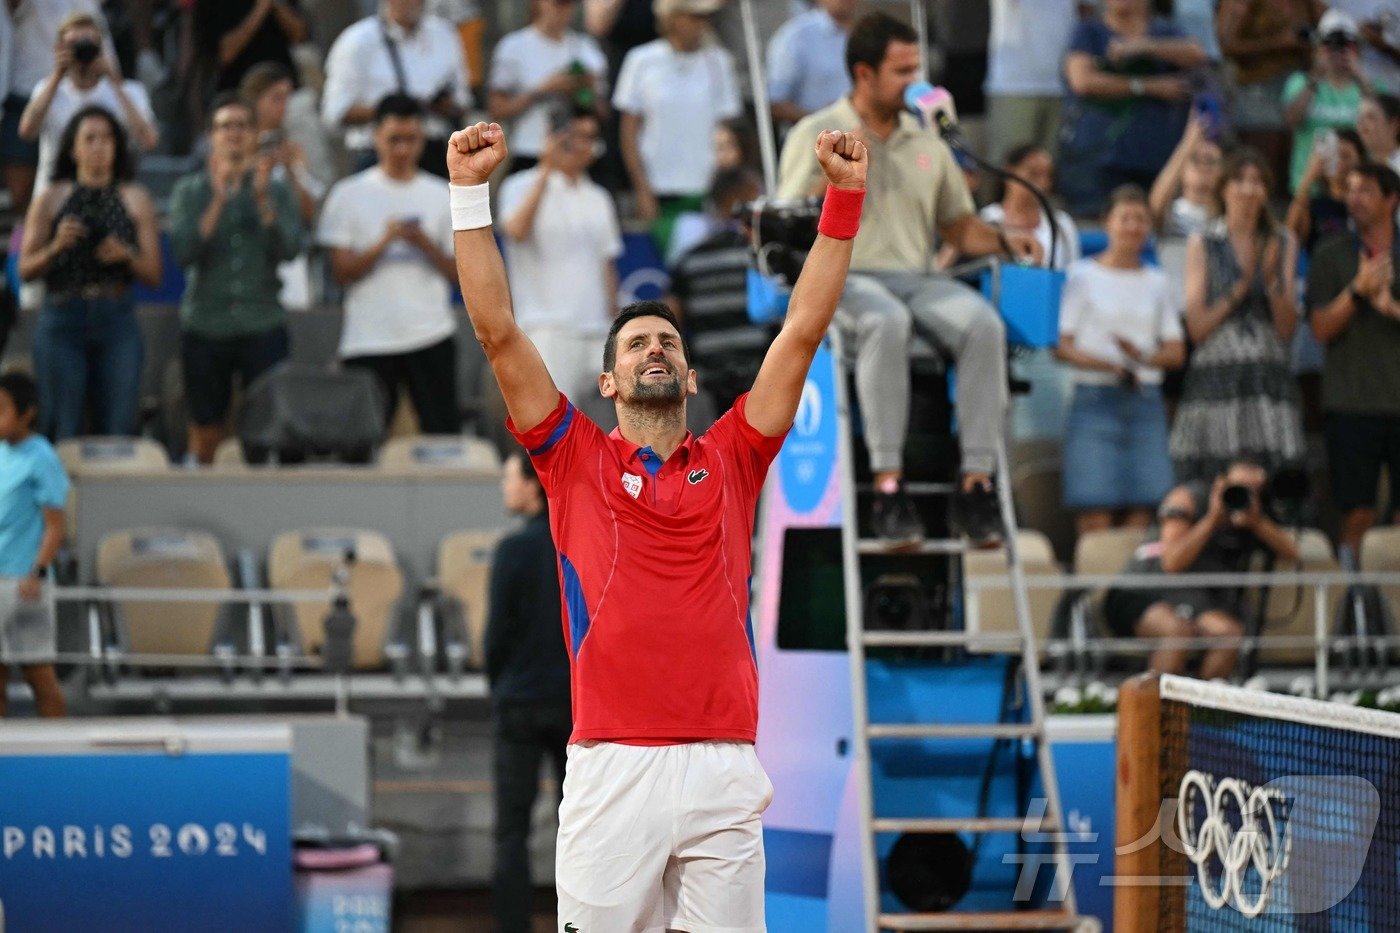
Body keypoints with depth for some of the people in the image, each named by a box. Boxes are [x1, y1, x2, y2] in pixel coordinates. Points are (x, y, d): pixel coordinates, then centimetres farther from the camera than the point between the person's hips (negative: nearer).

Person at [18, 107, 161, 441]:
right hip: (62, 321, -1)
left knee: (117, 431, -3)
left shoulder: (136, 200, 9)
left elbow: (154, 275, 7)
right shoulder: (51, 200, 6)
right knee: (62, 430, -4)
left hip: (117, 324, 1)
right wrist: (55, 247, -13)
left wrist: (126, 255, -12)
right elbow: (25, 270, 4)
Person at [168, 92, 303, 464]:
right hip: (206, 324, 0)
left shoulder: (275, 190, 7)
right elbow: (184, 252, -8)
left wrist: (262, 198, -15)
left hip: (263, 325, 0)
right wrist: (218, 201, -15)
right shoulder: (190, 190, 7)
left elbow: (289, 249, -7)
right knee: (205, 435, 5)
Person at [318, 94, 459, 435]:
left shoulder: (441, 195, 11)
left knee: (443, 432, -3)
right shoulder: (349, 195, 5)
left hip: (431, 336, 1)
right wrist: (384, 243, -15)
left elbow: (457, 271, 7)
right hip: (368, 340, -1)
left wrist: (425, 244, -11)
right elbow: (341, 271, -1)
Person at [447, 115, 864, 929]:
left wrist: (844, 200, 9)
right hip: (610, 765, -1)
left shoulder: (731, 460, 15)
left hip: (723, 767, 1)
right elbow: (498, 331, 7)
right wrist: (471, 194, 3)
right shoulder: (578, 460, 12)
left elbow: (804, 332, 13)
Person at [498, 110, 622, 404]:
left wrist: (614, 323, 14)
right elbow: (516, 231, -22)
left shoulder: (598, 200, 17)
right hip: (547, 327, -6)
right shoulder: (523, 187, -2)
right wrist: (546, 171, -22)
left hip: (595, 331, 6)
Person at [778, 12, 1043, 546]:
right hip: (844, 277, -4)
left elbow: (959, 226, 23)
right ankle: (888, 486, -40)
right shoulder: (815, 136, 7)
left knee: (983, 322, -28)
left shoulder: (927, 143, 21)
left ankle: (977, 482, -29)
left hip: (918, 278, 4)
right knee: (887, 321, -40)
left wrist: (1004, 241, 3)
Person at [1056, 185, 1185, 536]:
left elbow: (1177, 352, 12)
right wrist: (1108, 365, -18)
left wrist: (1144, 357, -10)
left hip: (1146, 400, 4)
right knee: (1096, 515, -11)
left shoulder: (1157, 282, 16)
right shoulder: (1083, 276, 5)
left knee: (1142, 517, -3)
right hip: (1096, 398, -4)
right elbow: (1061, 346, -3)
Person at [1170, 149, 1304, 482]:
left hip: (1267, 378, 2)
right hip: (1215, 377, -2)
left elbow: (1288, 329, 8)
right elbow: (1197, 327, 1)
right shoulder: (1202, 245, 7)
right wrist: (1239, 289, -8)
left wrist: (1272, 283, -6)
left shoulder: (1283, 245, 13)